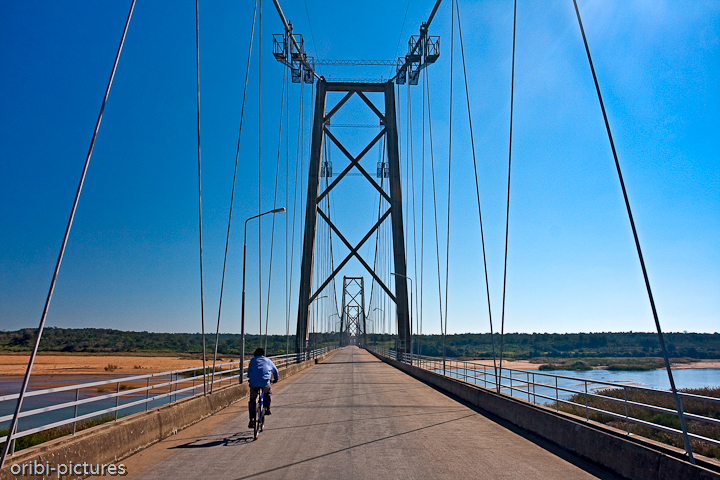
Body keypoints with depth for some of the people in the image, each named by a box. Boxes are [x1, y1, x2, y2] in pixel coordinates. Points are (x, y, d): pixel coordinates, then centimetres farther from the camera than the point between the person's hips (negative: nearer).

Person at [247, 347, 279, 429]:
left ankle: (252, 420, 6)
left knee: (252, 401, 12)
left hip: (254, 382, 0)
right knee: (268, 393, 29)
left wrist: (250, 379, 46)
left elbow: (249, 371, 27)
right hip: (265, 382, 0)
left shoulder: (253, 360, 20)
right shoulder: (268, 360, 21)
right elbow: (275, 370, 28)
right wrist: (275, 379, 45)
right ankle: (267, 409, 16)